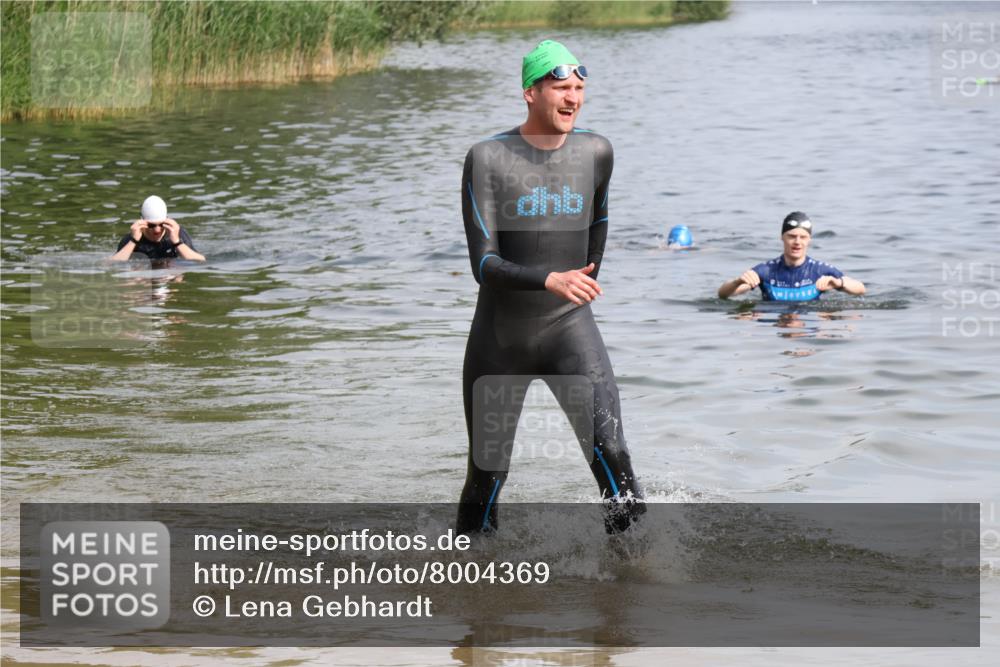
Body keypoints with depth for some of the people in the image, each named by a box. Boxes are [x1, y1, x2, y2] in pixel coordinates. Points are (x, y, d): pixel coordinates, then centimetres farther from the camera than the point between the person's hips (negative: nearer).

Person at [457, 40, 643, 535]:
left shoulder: (595, 152, -3)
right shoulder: (488, 159, -14)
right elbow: (484, 265, -20)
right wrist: (550, 280, -35)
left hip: (570, 328, 1)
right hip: (501, 336, -1)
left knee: (609, 452, -21)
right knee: (487, 475, 9)